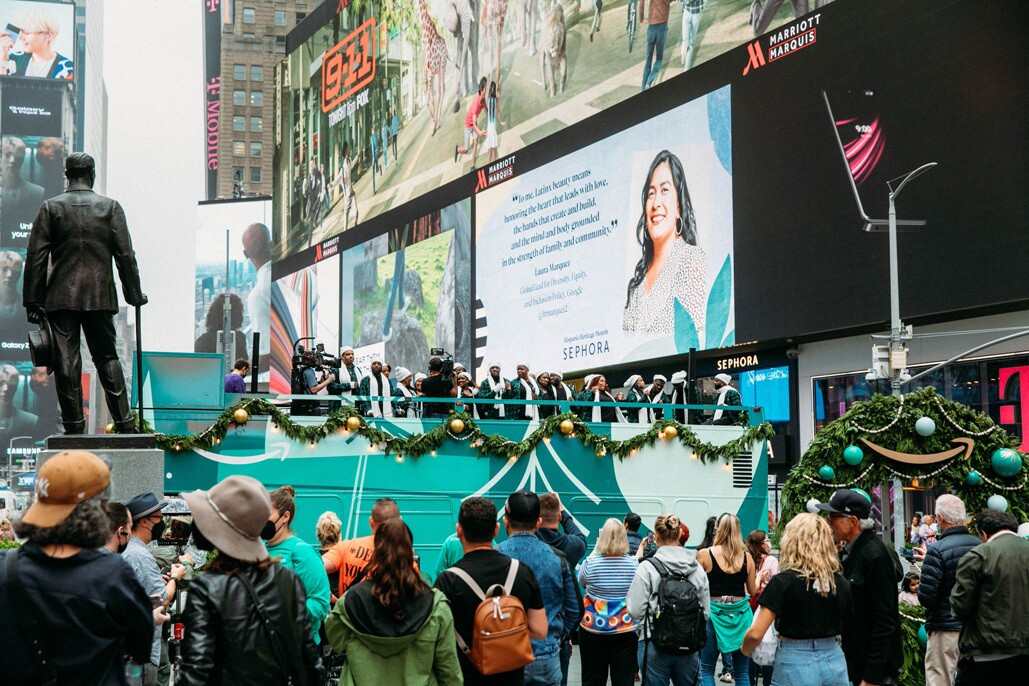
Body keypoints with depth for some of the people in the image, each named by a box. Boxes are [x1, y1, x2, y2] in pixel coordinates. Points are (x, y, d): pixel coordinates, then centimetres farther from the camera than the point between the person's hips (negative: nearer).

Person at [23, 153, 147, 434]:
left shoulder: (50, 207, 1)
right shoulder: (110, 207, 2)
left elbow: (36, 257, -1)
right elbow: (125, 255, 1)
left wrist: (33, 302, 2)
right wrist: (134, 294, 9)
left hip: (61, 297, -1)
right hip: (100, 295, 1)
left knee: (66, 361, 1)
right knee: (107, 357, 9)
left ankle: (74, 426, 2)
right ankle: (124, 423, 6)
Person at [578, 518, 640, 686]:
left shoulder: (591, 563, -12)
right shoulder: (633, 564, -8)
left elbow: (581, 582, 9)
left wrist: (594, 551, 12)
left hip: (593, 629, -1)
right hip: (626, 630, 1)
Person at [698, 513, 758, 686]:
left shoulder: (705, 555, -7)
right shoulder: (746, 557, 0)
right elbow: (753, 591, 9)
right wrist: (760, 577, 28)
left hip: (714, 613, -2)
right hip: (741, 613, 2)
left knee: (706, 670, 7)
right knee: (742, 672, 10)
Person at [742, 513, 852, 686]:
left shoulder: (783, 581, -11)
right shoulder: (842, 583, 1)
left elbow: (755, 633, -14)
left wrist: (745, 651, 6)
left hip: (795, 664, -4)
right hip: (834, 662, 4)